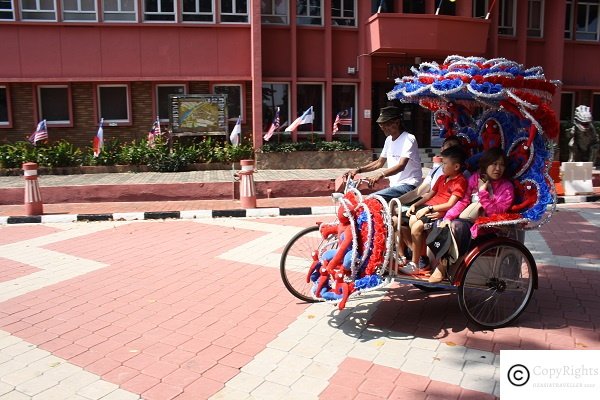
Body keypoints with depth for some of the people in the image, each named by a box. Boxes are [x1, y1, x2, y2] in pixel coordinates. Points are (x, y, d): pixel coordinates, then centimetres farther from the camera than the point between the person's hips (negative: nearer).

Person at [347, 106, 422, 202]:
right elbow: (379, 163, 21)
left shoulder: (408, 139, -12)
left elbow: (401, 166, -26)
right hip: (394, 186, 8)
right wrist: (358, 170, 8)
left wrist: (381, 174, -43)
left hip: (408, 185, -8)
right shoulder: (389, 139, 13)